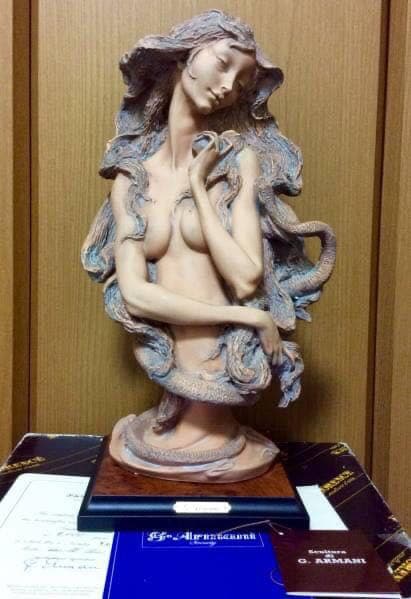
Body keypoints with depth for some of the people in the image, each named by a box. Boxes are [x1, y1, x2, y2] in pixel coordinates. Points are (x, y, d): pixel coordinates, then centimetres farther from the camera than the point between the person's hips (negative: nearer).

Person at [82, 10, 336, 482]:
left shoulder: (239, 159, -5)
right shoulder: (131, 175, 2)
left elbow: (246, 279, -16)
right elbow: (134, 294, -9)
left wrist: (198, 187, -11)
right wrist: (243, 316, -15)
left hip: (224, 357, -2)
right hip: (167, 360, 2)